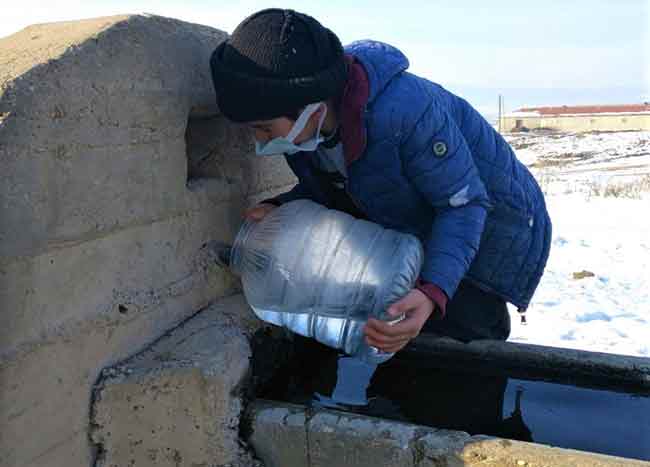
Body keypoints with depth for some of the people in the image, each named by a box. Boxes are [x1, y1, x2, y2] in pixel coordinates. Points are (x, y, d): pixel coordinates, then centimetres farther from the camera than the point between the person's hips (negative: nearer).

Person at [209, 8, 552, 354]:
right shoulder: (303, 123, -16)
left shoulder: (403, 111, -40)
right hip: (417, 233, 7)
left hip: (489, 226, -7)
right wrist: (281, 209, -20)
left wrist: (433, 293, -44)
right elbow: (324, 187, 1)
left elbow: (464, 203, -30)